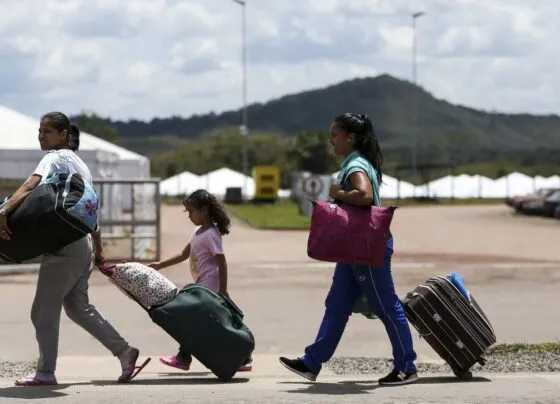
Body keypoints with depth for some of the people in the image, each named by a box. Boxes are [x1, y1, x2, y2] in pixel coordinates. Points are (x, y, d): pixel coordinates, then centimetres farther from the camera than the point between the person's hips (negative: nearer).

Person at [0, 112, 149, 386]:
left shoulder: (55, 158, -9)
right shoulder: (79, 163, 19)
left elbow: (30, 186, -28)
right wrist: (98, 250, 27)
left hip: (64, 246, -9)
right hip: (83, 245, 9)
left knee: (43, 310, -2)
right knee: (77, 307, 17)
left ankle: (45, 373, 3)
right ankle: (124, 351, 15)